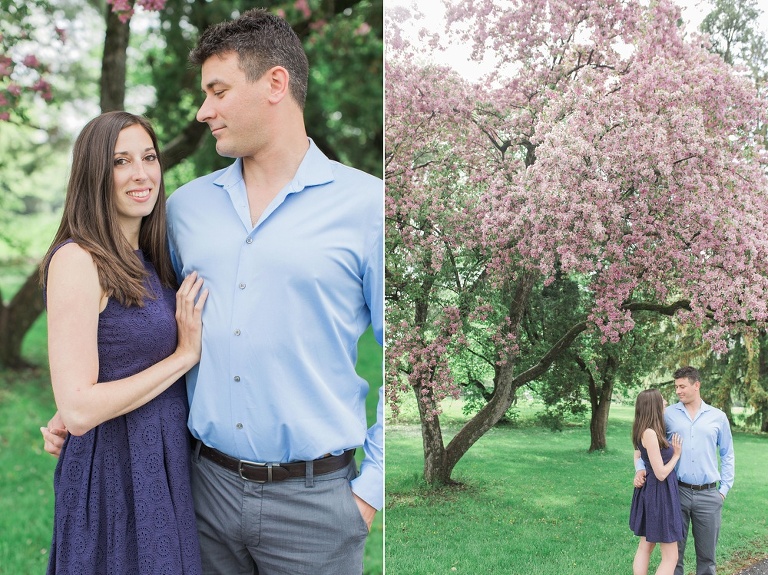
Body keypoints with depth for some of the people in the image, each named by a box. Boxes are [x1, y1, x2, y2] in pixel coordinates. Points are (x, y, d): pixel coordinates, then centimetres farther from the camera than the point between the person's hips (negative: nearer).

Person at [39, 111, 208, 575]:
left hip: (169, 463, 8)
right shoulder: (77, 259, -18)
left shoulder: (146, 259, 7)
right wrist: (185, 355, -17)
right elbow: (78, 410, -23)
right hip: (116, 471, -8)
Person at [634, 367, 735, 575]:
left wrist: (724, 489, 6)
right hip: (677, 492, -1)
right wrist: (641, 468, -10)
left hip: (708, 495, 1)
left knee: (707, 553, 9)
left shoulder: (718, 417, 5)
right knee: (674, 550, 7)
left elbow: (727, 455, 12)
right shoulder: (668, 414, 2)